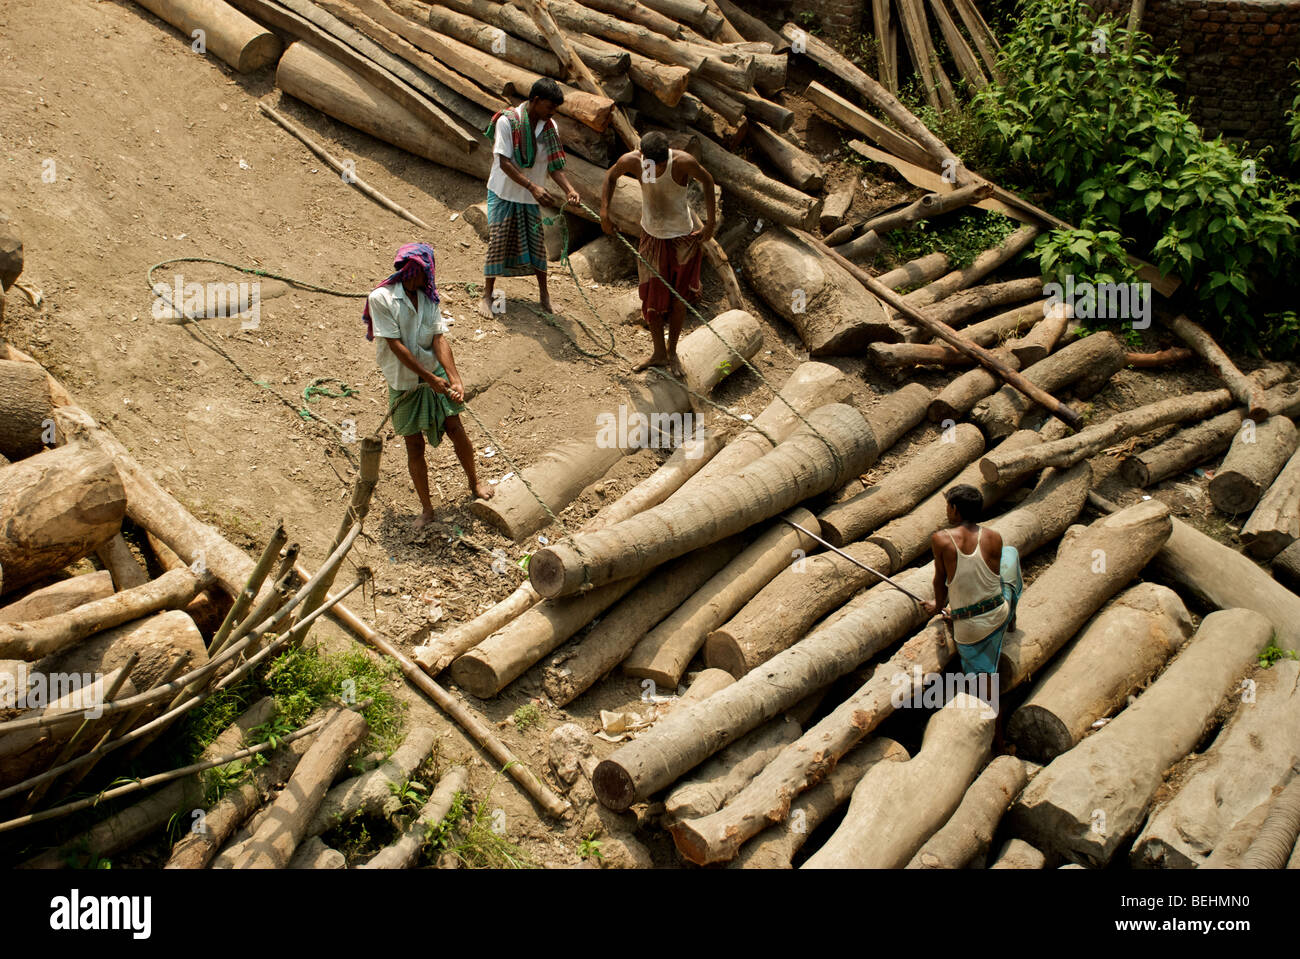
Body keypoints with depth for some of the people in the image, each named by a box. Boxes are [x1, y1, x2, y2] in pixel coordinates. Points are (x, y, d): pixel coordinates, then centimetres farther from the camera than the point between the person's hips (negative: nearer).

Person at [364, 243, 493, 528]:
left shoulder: (428, 298, 0)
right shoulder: (380, 298, -16)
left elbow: (439, 339, -8)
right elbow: (395, 345, -19)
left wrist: (455, 379, -21)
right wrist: (430, 379, -21)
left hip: (434, 373, 3)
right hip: (403, 382, -3)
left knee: (456, 430, 2)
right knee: (414, 446, 3)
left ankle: (474, 481, 29)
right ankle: (426, 508, 18)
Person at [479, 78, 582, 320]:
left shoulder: (550, 127, -4)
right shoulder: (506, 121, -19)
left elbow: (554, 165, -3)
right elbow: (505, 163, -23)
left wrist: (569, 189, -21)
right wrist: (532, 186, -32)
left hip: (531, 198, 4)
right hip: (504, 193, -4)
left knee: (536, 243, 8)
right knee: (497, 243, 0)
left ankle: (544, 293, 24)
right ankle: (487, 295, 14)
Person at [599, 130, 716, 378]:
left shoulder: (683, 162, -26)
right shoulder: (631, 161, -19)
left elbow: (707, 181, -6)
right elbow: (611, 176, 3)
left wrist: (711, 222, -8)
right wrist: (604, 211, -7)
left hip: (684, 237, -2)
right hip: (652, 236, 2)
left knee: (679, 299, 7)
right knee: (651, 298, 8)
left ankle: (672, 352, 27)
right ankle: (659, 353, 26)